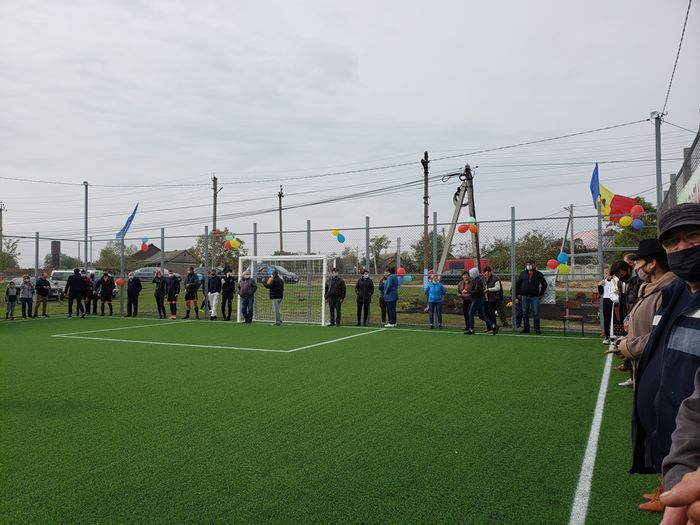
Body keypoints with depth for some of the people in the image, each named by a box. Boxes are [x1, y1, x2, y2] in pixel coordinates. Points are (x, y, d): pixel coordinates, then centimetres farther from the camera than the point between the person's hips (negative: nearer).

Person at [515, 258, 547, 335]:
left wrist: (541, 294, 7)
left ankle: (537, 329, 3)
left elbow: (544, 284, 12)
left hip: (535, 297, -2)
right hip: (524, 297, 2)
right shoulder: (523, 274, 10)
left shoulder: (539, 274, 5)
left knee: (536, 313, -3)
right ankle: (526, 328, 14)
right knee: (525, 314, 6)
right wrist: (517, 295, 9)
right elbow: (517, 284, 14)